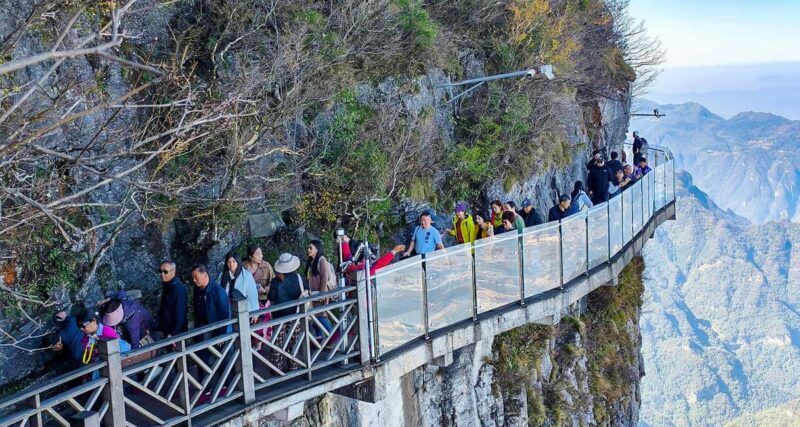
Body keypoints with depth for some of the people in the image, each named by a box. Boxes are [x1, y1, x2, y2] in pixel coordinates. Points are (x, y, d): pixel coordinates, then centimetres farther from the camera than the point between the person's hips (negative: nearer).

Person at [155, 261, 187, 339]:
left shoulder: (179, 288, -21)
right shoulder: (166, 286, 7)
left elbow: (180, 313, -24)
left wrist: (173, 333, -24)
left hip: (177, 333, -9)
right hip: (167, 331, 9)